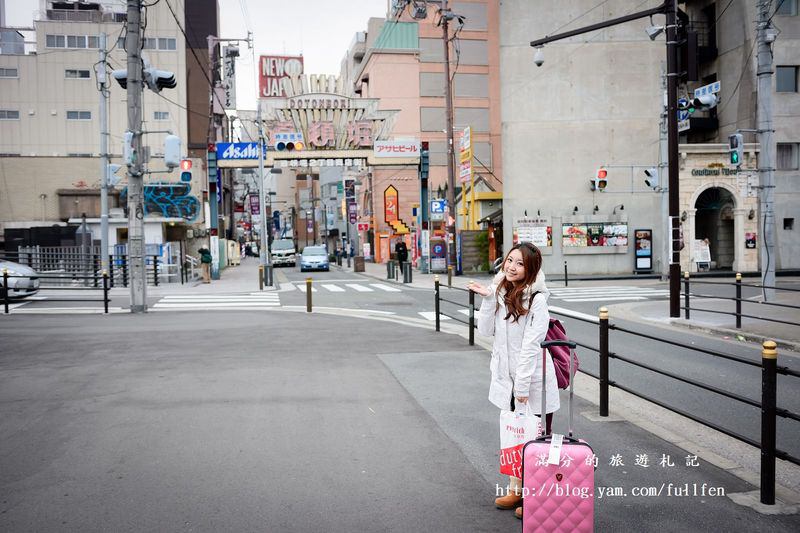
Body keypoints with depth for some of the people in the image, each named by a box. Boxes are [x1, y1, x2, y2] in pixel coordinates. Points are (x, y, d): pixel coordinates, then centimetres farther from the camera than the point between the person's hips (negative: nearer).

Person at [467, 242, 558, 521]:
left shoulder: (536, 299, -16)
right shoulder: (499, 292, 4)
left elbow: (531, 345, -19)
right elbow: (486, 330, 1)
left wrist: (522, 385, -19)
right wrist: (487, 299, -11)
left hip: (533, 383, -7)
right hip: (506, 381, 7)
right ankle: (516, 490, 34)